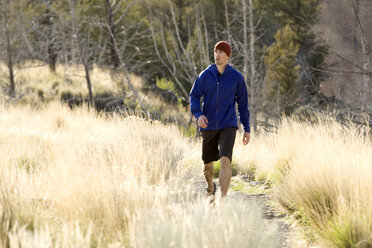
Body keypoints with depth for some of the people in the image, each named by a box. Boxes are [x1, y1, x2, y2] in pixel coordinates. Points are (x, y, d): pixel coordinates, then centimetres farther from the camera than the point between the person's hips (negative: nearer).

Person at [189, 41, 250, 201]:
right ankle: (210, 189, 44)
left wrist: (247, 129, 7)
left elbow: (243, 104, 7)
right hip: (208, 127, 2)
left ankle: (223, 199, -22)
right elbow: (194, 96, 2)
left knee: (225, 160, -21)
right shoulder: (205, 75, 1)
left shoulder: (237, 77, 0)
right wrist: (198, 115, -18)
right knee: (208, 164, 13)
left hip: (228, 126, -2)